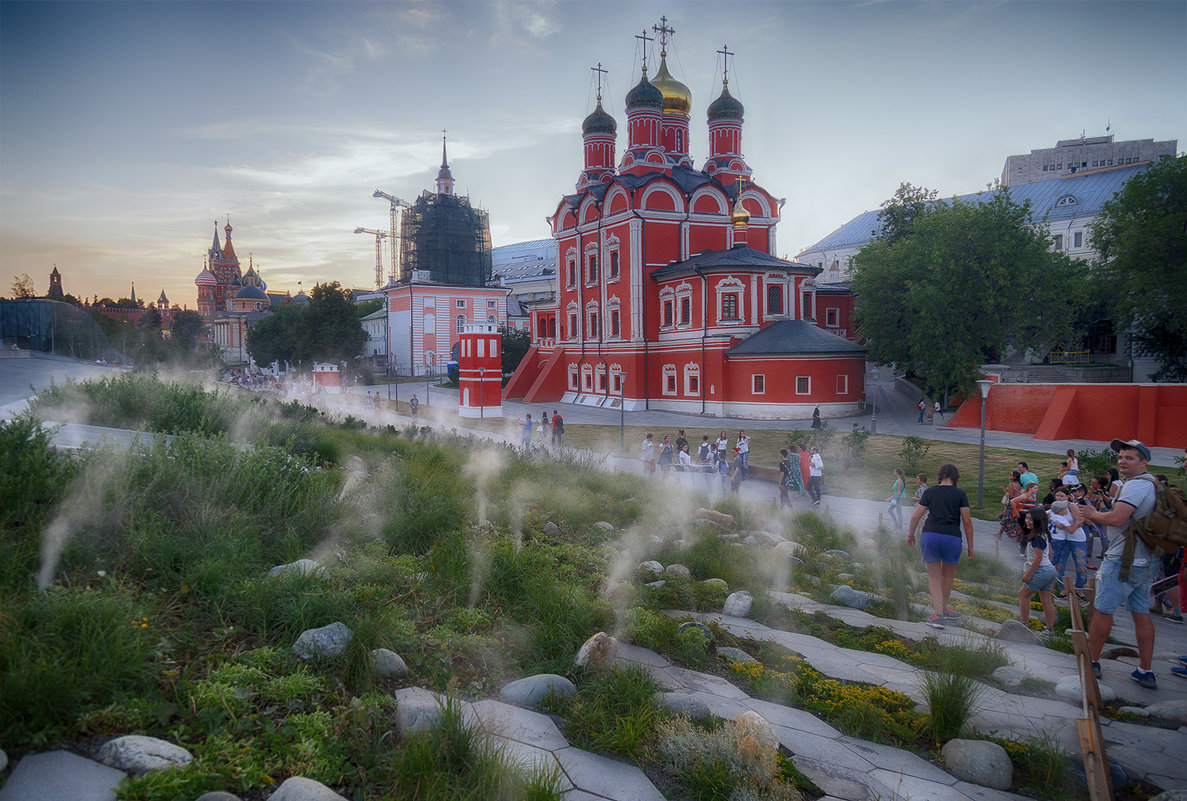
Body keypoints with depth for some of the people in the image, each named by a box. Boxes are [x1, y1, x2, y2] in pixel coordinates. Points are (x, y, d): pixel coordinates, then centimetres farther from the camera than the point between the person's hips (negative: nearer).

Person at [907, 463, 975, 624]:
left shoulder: (930, 492, 6)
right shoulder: (960, 494, 2)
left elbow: (915, 516, 7)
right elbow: (967, 521, 0)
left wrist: (911, 534, 22)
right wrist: (970, 546, 7)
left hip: (930, 535, 1)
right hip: (952, 537, -1)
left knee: (934, 575, 6)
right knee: (948, 574, 19)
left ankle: (938, 612, -1)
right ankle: (943, 608, 30)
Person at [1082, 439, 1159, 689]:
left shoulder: (1136, 485, -16)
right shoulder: (1151, 483, 15)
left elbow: (1117, 519, -26)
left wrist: (1093, 514, -9)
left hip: (1122, 561, -9)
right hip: (1142, 562, 9)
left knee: (1102, 610, 1)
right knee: (1141, 614, 10)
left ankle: (1091, 661, 11)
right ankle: (1145, 671, 14)